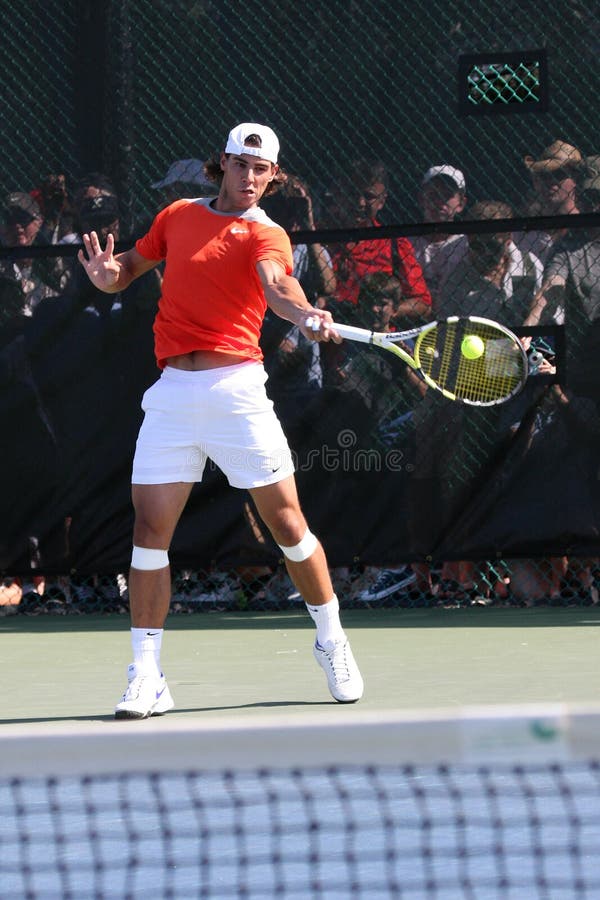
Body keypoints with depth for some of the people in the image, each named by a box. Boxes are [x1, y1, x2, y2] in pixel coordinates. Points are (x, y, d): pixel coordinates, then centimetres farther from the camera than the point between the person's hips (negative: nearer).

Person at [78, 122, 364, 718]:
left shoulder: (265, 235, -1)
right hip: (173, 393, 3)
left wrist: (305, 316, -45)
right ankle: (145, 679, 3)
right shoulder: (178, 216, 14)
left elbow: (276, 285, -22)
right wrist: (107, 274, 0)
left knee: (285, 520, -1)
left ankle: (331, 642, 20)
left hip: (235, 387, -3)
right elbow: (128, 269, 25)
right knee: (150, 528, -2)